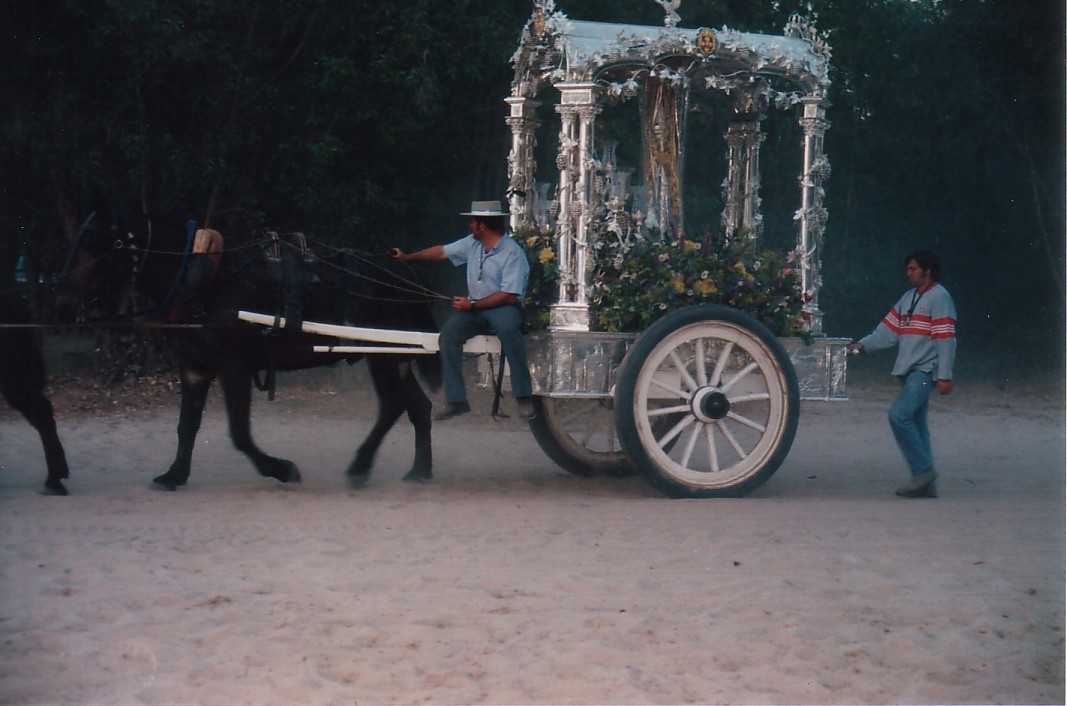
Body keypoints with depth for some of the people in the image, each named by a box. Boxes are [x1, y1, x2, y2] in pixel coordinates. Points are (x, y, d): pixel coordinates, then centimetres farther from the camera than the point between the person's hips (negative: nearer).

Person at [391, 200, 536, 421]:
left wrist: (473, 305, -19)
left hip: (503, 308, -6)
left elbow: (509, 295, -18)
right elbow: (442, 252, 23)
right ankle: (456, 401, -22)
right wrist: (407, 257, 28)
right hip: (475, 308, 6)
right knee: (449, 332, -22)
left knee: (508, 328, -39)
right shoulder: (472, 244, 10)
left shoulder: (513, 253, -13)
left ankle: (524, 398, -34)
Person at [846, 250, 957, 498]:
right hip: (909, 371, 9)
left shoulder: (939, 297, -7)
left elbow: (946, 340, -12)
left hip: (925, 371, -9)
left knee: (899, 415, -19)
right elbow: (889, 330, 12)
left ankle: (923, 469, -12)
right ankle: (926, 484, 8)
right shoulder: (908, 298, 18)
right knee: (916, 423, 6)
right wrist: (863, 344, -2)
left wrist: (944, 376, -17)